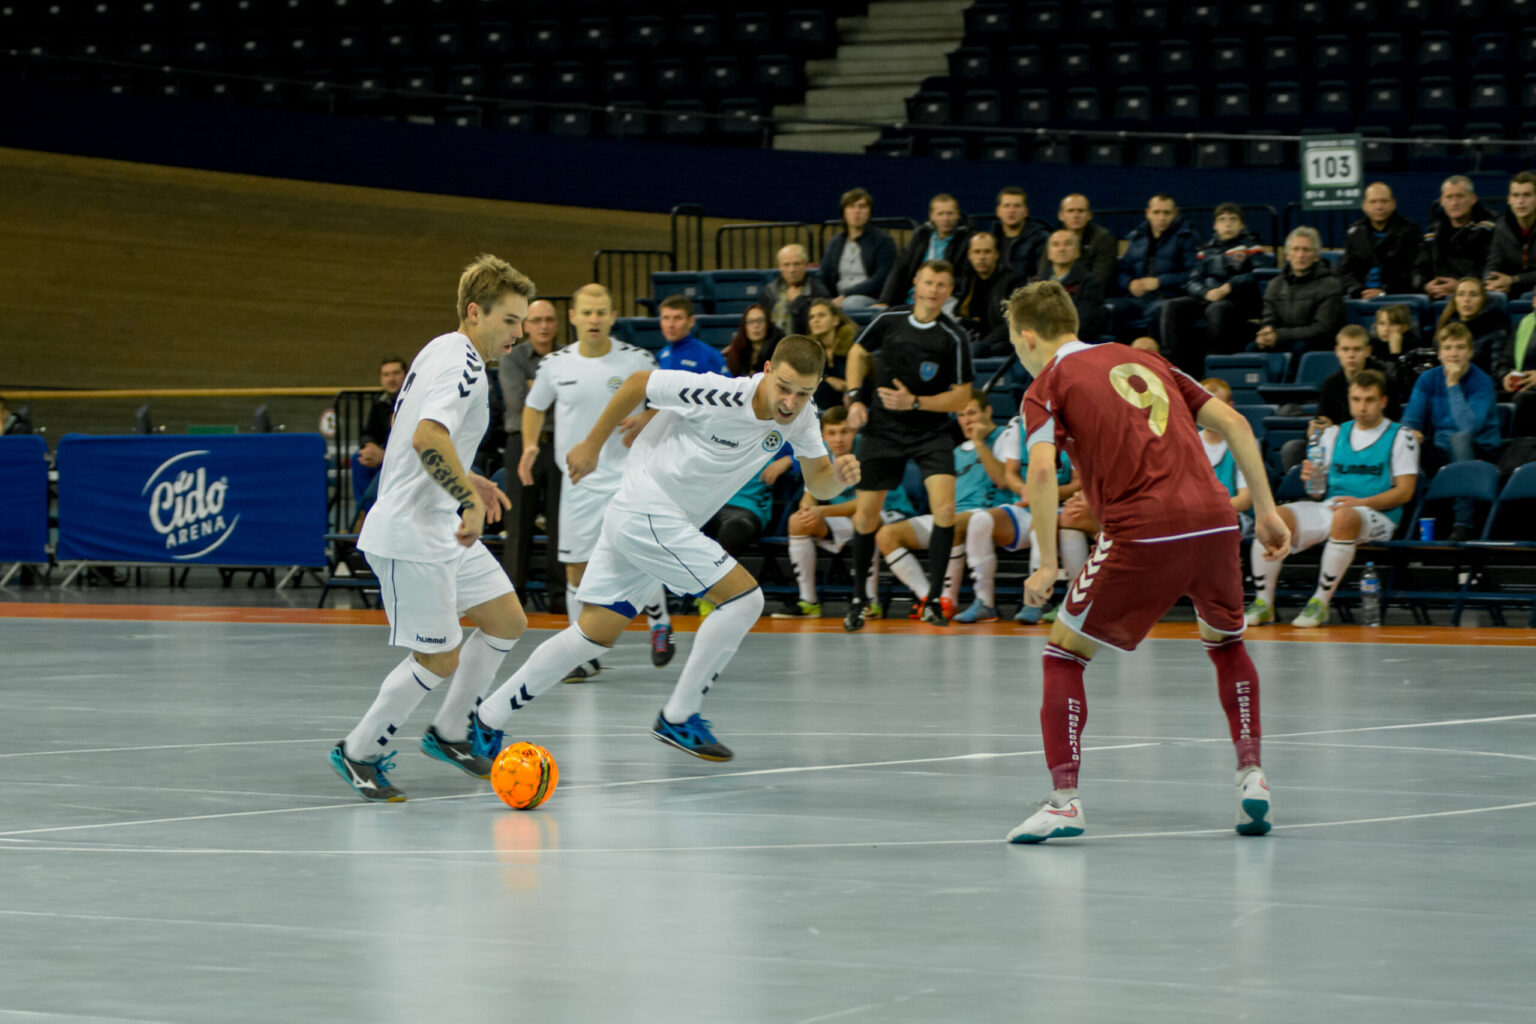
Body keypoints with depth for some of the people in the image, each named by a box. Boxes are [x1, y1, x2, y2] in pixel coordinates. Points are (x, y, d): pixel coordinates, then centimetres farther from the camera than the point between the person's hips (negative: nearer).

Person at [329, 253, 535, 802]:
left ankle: (449, 732, 25)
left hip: (442, 529, 11)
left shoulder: (441, 351, 14)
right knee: (440, 660, -6)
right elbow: (427, 438, -34)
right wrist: (470, 498, -30)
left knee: (507, 621, 13)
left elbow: (412, 432, 25)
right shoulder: (462, 364, -19)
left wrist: (466, 481, 24)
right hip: (411, 538, -11)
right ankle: (359, 752, 11)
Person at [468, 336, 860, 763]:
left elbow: (818, 482, 6)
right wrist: (592, 445, -3)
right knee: (744, 596, -13)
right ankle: (678, 718, -3)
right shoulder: (719, 395, -24)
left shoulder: (799, 416, -3)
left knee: (597, 633, 7)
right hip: (646, 513, -8)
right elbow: (638, 383, -12)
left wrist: (838, 476, -18)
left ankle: (486, 722, 14)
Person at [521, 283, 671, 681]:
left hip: (627, 476, -2)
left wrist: (644, 420, -16)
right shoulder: (556, 365, 1)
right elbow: (534, 406, 17)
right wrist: (530, 445, 0)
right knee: (577, 569, 2)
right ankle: (585, 654, 14)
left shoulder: (636, 360, -6)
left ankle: (659, 623, 22)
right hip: (579, 481, 2)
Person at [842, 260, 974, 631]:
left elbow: (961, 396, -10)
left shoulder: (954, 338, -13)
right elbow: (858, 352, 14)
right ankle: (857, 599, 23)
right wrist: (856, 397, 2)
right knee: (866, 515, 5)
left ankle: (931, 599, -11)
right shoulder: (888, 321, -5)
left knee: (945, 506, -21)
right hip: (882, 430, 2)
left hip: (931, 433, -2)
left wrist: (914, 402, -21)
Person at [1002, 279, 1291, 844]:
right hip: (1215, 519, 5)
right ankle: (1251, 773, 17)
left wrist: (1047, 564, -5)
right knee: (1224, 641, 30)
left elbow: (1042, 472, -10)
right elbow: (1232, 422, 17)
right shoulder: (1143, 361, 24)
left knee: (1064, 652, 10)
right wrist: (1266, 510, 17)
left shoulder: (1048, 385, 7)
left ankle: (1064, 798, -1)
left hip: (1143, 532, -5)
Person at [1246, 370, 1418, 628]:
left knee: (1344, 517, -41)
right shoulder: (1335, 434, 20)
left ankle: (1320, 604, -33)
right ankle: (1263, 604, -20)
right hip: (1328, 507, 5)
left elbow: (1404, 492, -3)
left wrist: (1361, 502, -16)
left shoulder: (1401, 437, 5)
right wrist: (1312, 478, -6)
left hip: (1376, 515, -5)